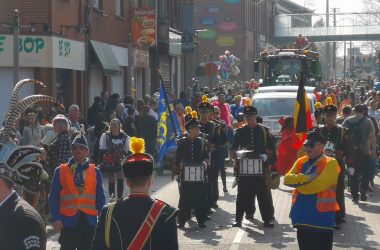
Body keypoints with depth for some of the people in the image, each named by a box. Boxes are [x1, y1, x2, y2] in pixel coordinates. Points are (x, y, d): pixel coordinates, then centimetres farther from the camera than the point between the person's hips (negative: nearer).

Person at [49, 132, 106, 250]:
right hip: (68, 220, -1)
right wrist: (55, 218, -9)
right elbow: (54, 197, 1)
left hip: (89, 221, 1)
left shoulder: (95, 172, 6)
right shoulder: (60, 171, 2)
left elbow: (100, 198, 7)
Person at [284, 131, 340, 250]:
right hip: (302, 218, 7)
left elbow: (318, 185, -20)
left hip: (321, 219, -7)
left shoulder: (331, 163, -9)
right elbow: (287, 179, 0)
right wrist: (306, 178, -16)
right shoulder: (301, 162, 13)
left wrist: (298, 182, -4)